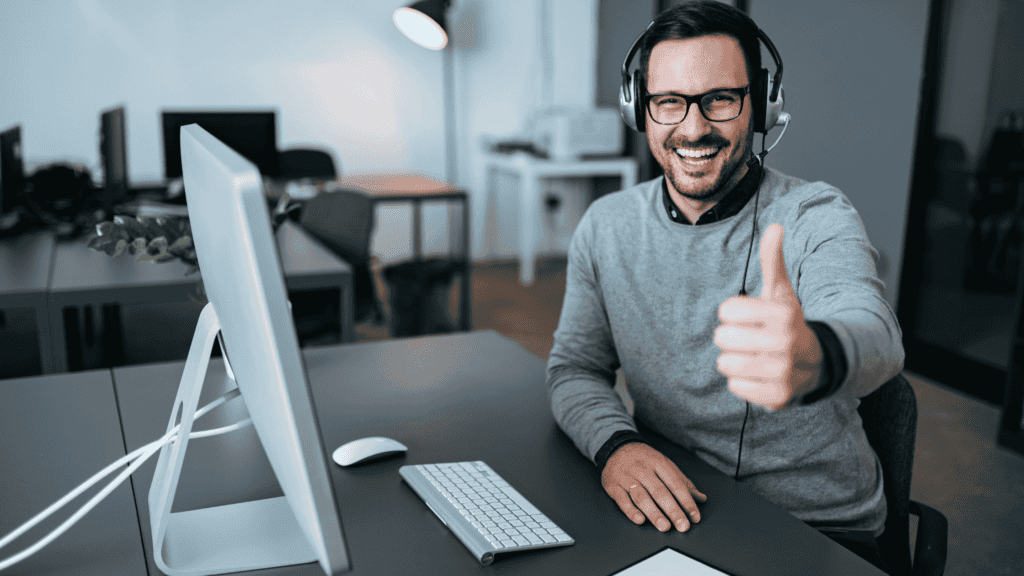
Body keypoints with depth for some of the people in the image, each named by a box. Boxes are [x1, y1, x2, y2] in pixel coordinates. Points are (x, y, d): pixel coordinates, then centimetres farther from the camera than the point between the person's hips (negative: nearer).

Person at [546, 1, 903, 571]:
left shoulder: (818, 217, -11)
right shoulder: (606, 226, 0)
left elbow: (874, 335, -29)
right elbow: (575, 368, 3)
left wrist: (815, 358, -54)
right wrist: (615, 444, -19)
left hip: (822, 528, -1)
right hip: (668, 510, 2)